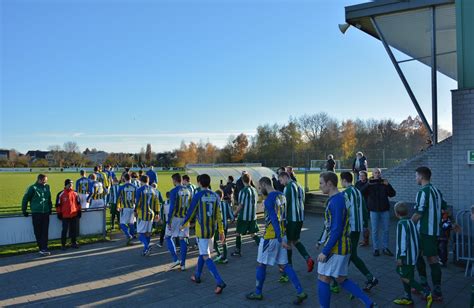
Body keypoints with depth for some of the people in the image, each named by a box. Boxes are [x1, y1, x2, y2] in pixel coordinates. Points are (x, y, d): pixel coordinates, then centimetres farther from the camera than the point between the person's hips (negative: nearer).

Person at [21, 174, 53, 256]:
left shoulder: (47, 187, 8)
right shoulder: (33, 188, -5)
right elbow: (25, 199, 1)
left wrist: (50, 209, 17)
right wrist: (24, 211, 3)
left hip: (46, 213, 3)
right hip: (36, 213, -3)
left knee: (45, 232, -2)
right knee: (38, 232, 3)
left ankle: (44, 248, -2)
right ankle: (42, 248, 10)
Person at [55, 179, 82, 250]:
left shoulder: (75, 194, 6)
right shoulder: (61, 194, -6)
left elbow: (78, 203, 13)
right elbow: (58, 205, -2)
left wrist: (79, 211, 10)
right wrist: (59, 213, -3)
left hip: (74, 215, 4)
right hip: (65, 216, -3)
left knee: (74, 230, 11)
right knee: (65, 230, 0)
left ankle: (74, 243, 22)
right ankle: (63, 244, 10)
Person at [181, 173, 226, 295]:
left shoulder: (198, 196, -13)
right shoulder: (215, 196, 2)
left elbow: (190, 213, -8)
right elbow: (218, 215, 3)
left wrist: (183, 225, 9)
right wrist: (221, 232, 8)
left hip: (201, 230, -6)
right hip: (212, 230, 6)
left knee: (206, 256, -4)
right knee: (202, 252, 23)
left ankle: (219, 282, -16)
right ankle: (197, 276, 37)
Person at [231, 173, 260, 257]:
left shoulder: (243, 191, -16)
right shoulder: (254, 190, 3)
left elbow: (240, 205, -14)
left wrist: (235, 213, 1)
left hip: (243, 217, -5)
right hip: (253, 216, 6)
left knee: (238, 233, 11)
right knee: (253, 234, 11)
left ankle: (238, 251, 17)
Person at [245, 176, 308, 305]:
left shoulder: (269, 200, -19)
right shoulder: (281, 195, 7)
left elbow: (274, 221, -24)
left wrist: (280, 240, -26)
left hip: (271, 237, -8)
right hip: (281, 234, 8)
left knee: (261, 264, 9)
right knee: (284, 265, 12)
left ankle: (258, 293, 23)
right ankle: (300, 292, 8)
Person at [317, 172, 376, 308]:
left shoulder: (336, 201, -20)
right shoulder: (340, 198, 11)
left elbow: (336, 230, -24)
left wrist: (325, 251, -22)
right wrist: (323, 242, 23)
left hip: (336, 248, -10)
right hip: (342, 247, 10)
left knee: (323, 279, 2)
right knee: (341, 279, 17)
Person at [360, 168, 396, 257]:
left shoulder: (384, 183, 7)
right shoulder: (369, 184, 0)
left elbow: (392, 194, 0)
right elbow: (362, 192, -16)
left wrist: (388, 185, -16)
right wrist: (368, 184, -31)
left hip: (385, 209, 2)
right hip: (374, 210, -2)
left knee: (385, 230, 8)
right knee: (375, 231, 3)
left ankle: (385, 248, 18)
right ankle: (376, 249, 11)